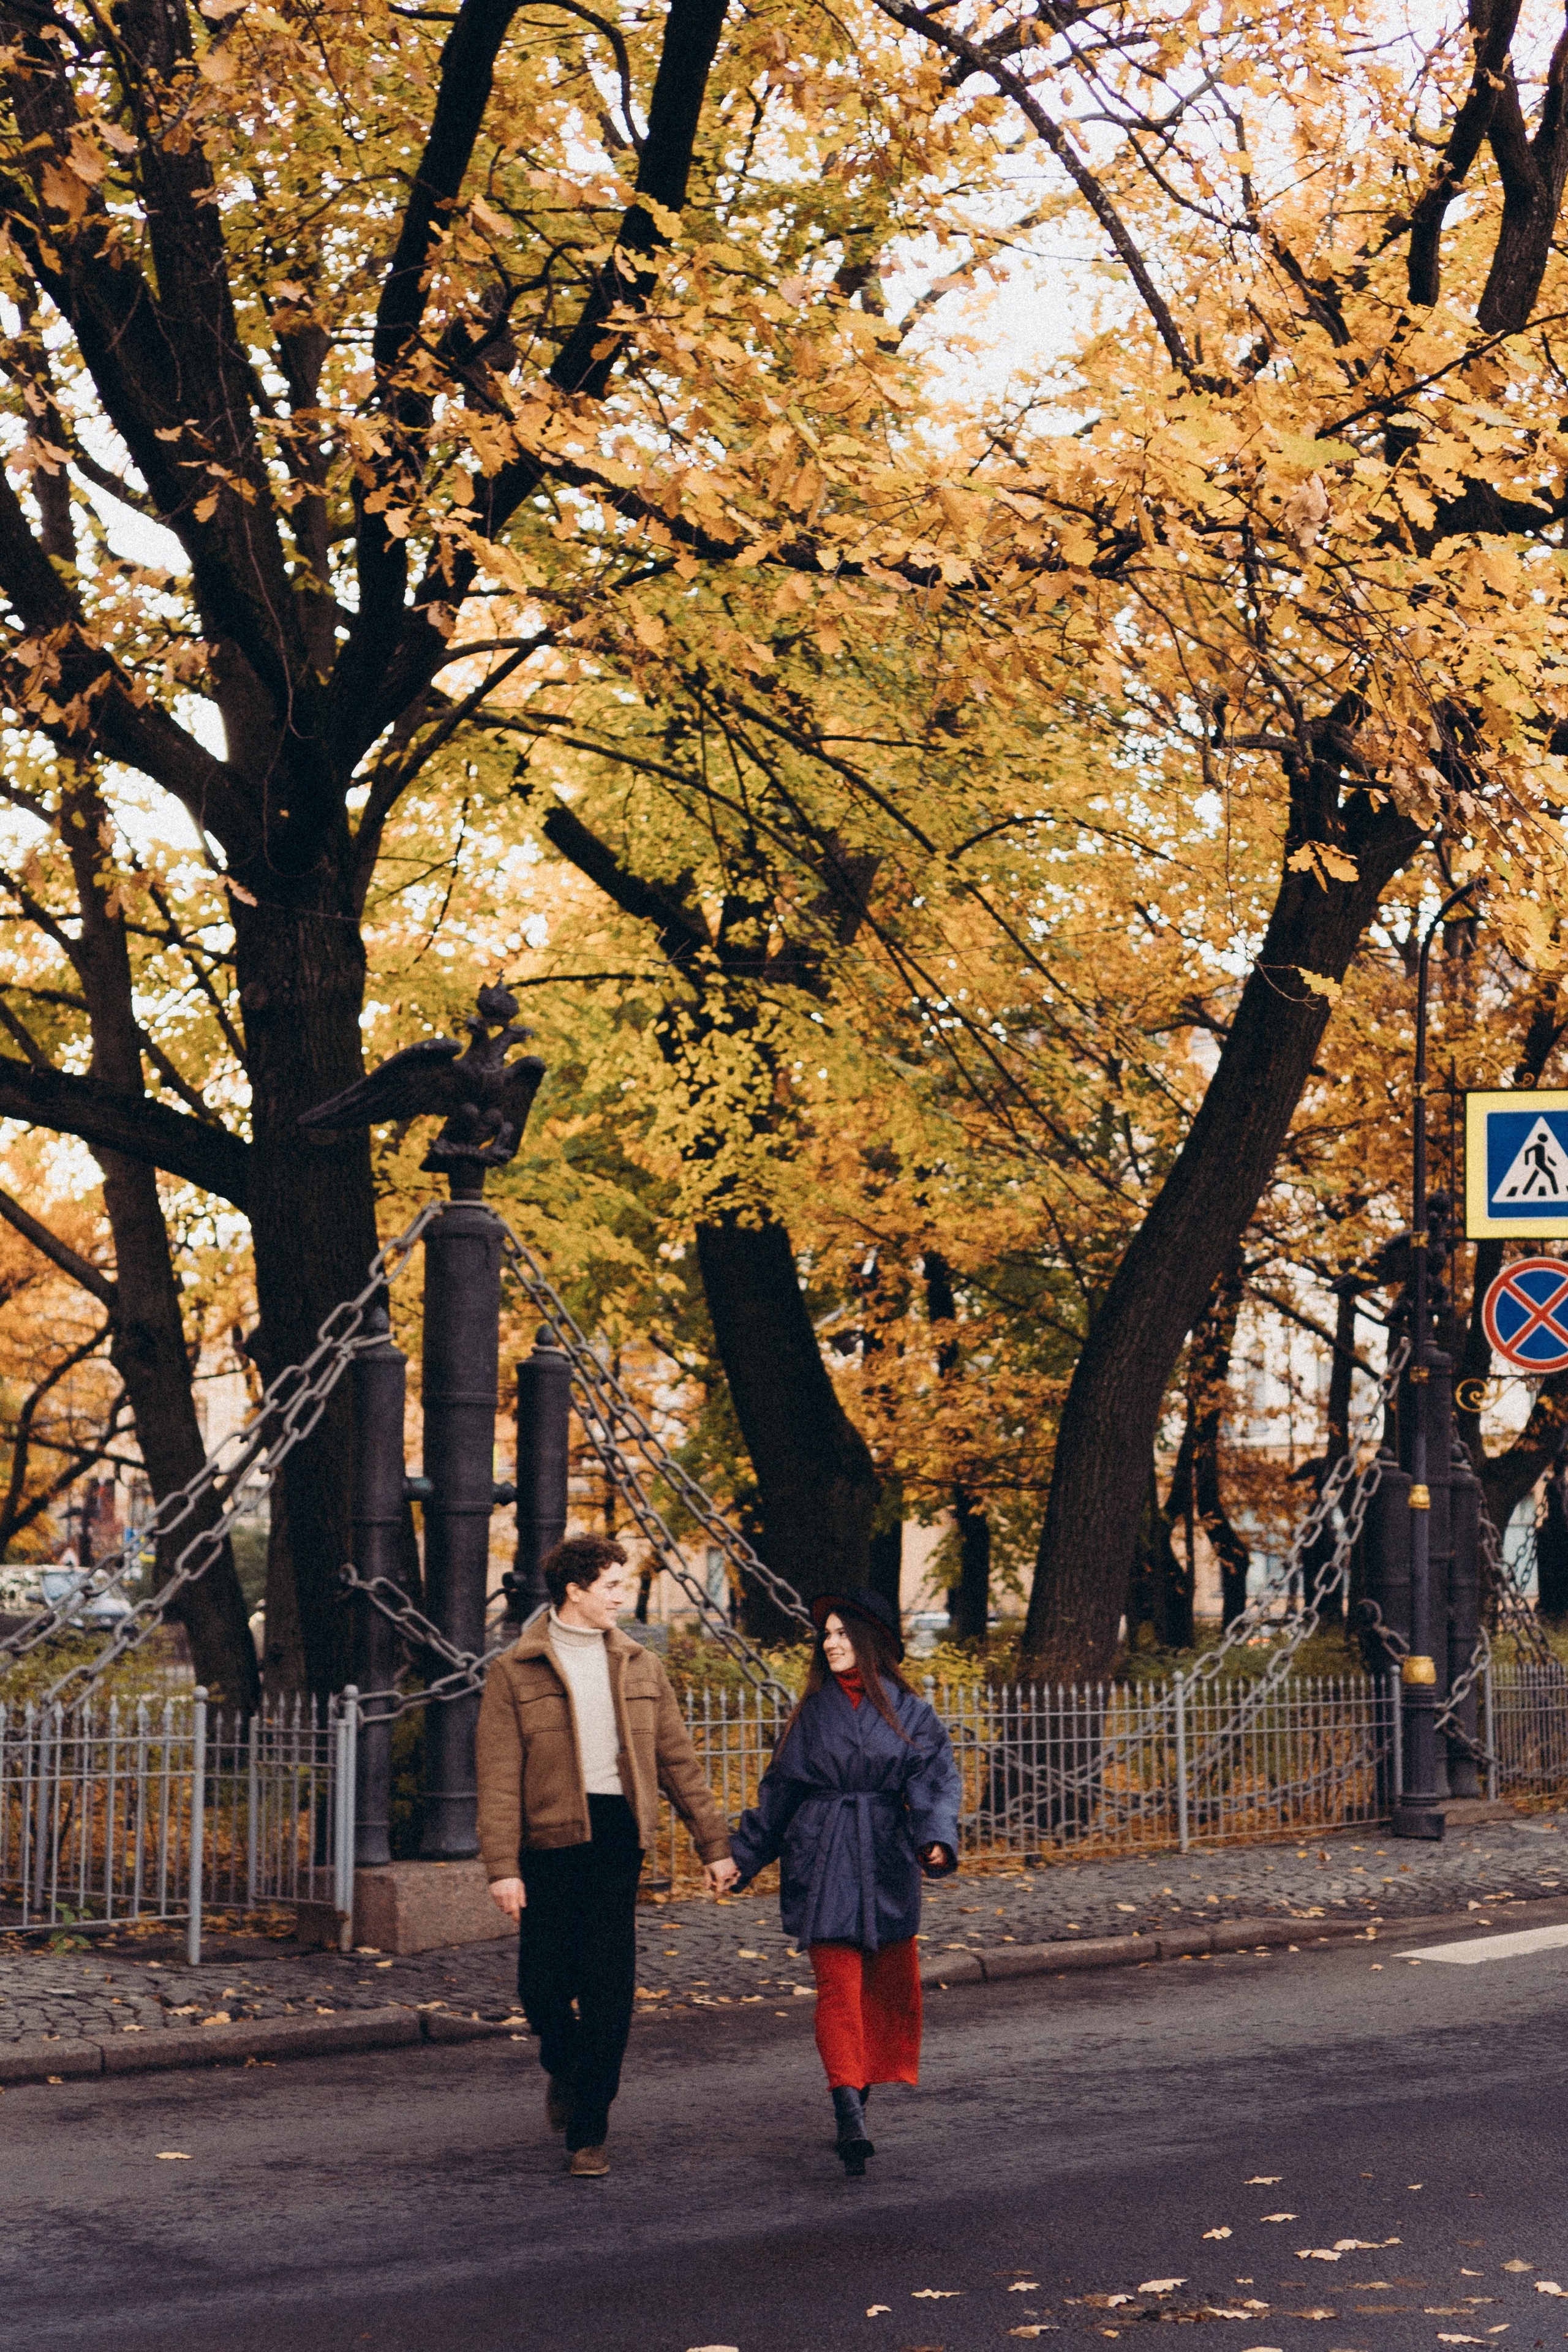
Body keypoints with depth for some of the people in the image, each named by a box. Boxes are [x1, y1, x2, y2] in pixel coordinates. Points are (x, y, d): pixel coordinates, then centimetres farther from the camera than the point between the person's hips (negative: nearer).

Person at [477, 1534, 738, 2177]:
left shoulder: (639, 1667, 12)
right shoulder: (514, 1673, 0)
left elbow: (677, 1760, 15)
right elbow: (499, 1778, -4)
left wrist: (714, 1843, 13)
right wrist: (502, 1865, -13)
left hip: (619, 1838, 2)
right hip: (550, 1839, -2)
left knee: (610, 1991, -2)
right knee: (543, 1986, 1)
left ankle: (588, 2133, 7)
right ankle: (564, 2066, 34)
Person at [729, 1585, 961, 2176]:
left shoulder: (909, 1713, 4)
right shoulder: (813, 1712, 9)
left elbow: (935, 1783, -4)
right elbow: (780, 1790, 15)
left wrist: (936, 1839, -22)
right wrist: (743, 1856, 14)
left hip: (887, 1862, 0)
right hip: (822, 1864, 0)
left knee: (892, 1983, 4)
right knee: (838, 1984, -9)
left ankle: (858, 2099, 20)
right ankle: (849, 2113, -17)